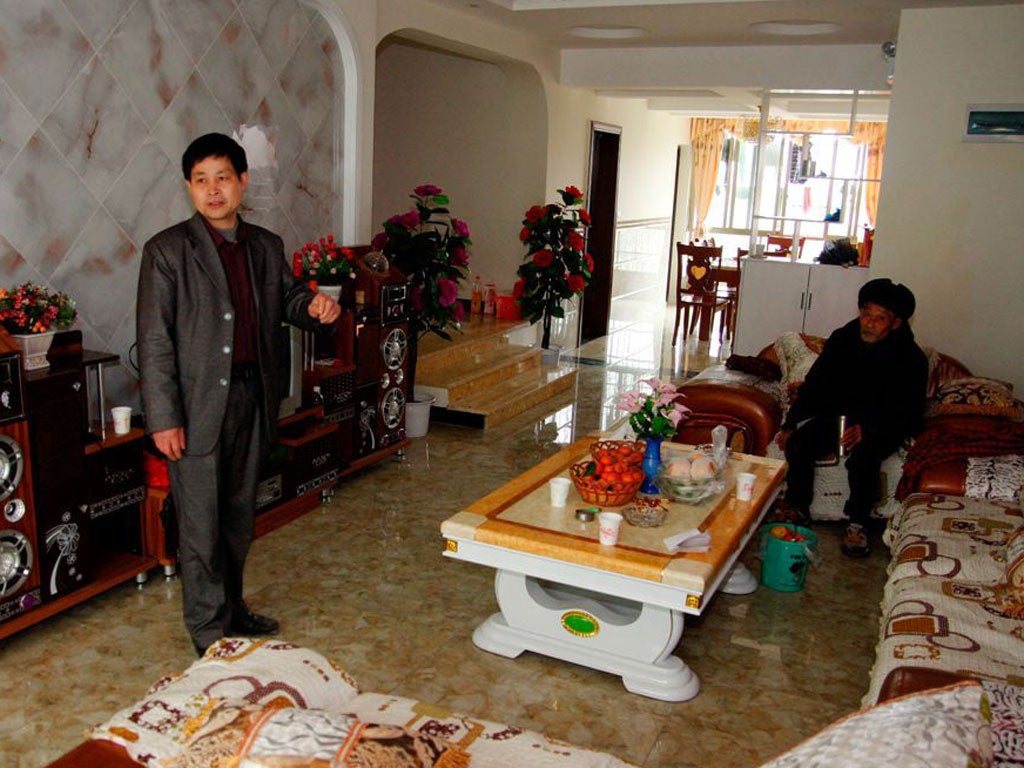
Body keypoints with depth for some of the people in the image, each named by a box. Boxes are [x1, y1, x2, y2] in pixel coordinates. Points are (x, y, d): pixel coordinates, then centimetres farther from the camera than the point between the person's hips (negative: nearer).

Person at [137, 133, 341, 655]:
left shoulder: (266, 247, 7)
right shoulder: (166, 251, -8)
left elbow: (287, 300, 18)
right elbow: (154, 342, -10)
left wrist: (314, 307, -7)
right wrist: (163, 419, -15)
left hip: (252, 401, 6)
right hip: (198, 407, -5)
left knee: (239, 515, 19)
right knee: (201, 525, 3)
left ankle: (232, 608, 36)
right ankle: (209, 632, 18)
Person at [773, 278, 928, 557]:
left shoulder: (910, 359, -11)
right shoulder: (842, 340, 0)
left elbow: (909, 415, -13)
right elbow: (814, 386, 3)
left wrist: (868, 429, -32)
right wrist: (790, 424, -9)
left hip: (882, 429, -3)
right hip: (836, 417, 3)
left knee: (863, 454, -37)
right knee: (798, 443, -26)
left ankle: (858, 524, -19)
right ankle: (796, 507, -5)